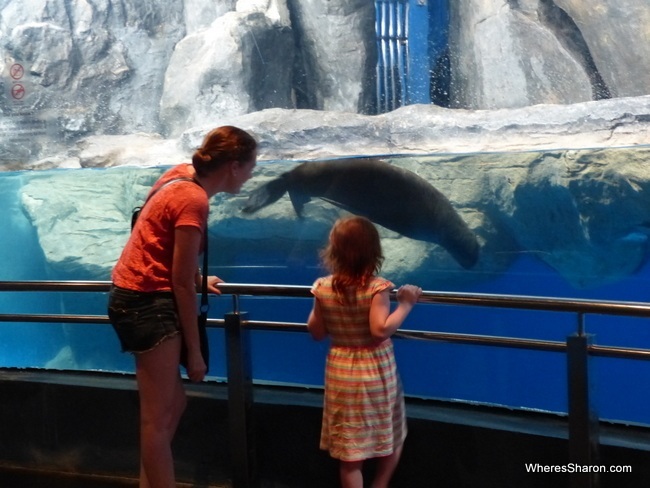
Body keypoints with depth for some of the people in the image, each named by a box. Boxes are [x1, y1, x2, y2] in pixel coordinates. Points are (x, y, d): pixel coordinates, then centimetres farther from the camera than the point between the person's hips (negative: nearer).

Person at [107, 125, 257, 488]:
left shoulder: (183, 174, 7)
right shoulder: (194, 200, -20)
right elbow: (182, 283, -18)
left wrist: (196, 279, 30)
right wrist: (194, 351, -13)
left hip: (138, 297, 10)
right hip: (147, 303, -10)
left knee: (173, 404, 16)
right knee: (158, 418, -3)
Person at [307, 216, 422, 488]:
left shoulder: (322, 288, -5)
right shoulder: (377, 287, -17)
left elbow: (316, 333, 3)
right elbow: (381, 329, -27)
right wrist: (406, 304, -17)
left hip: (341, 374, 4)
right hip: (376, 373, -3)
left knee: (349, 452, 10)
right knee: (392, 440, 21)